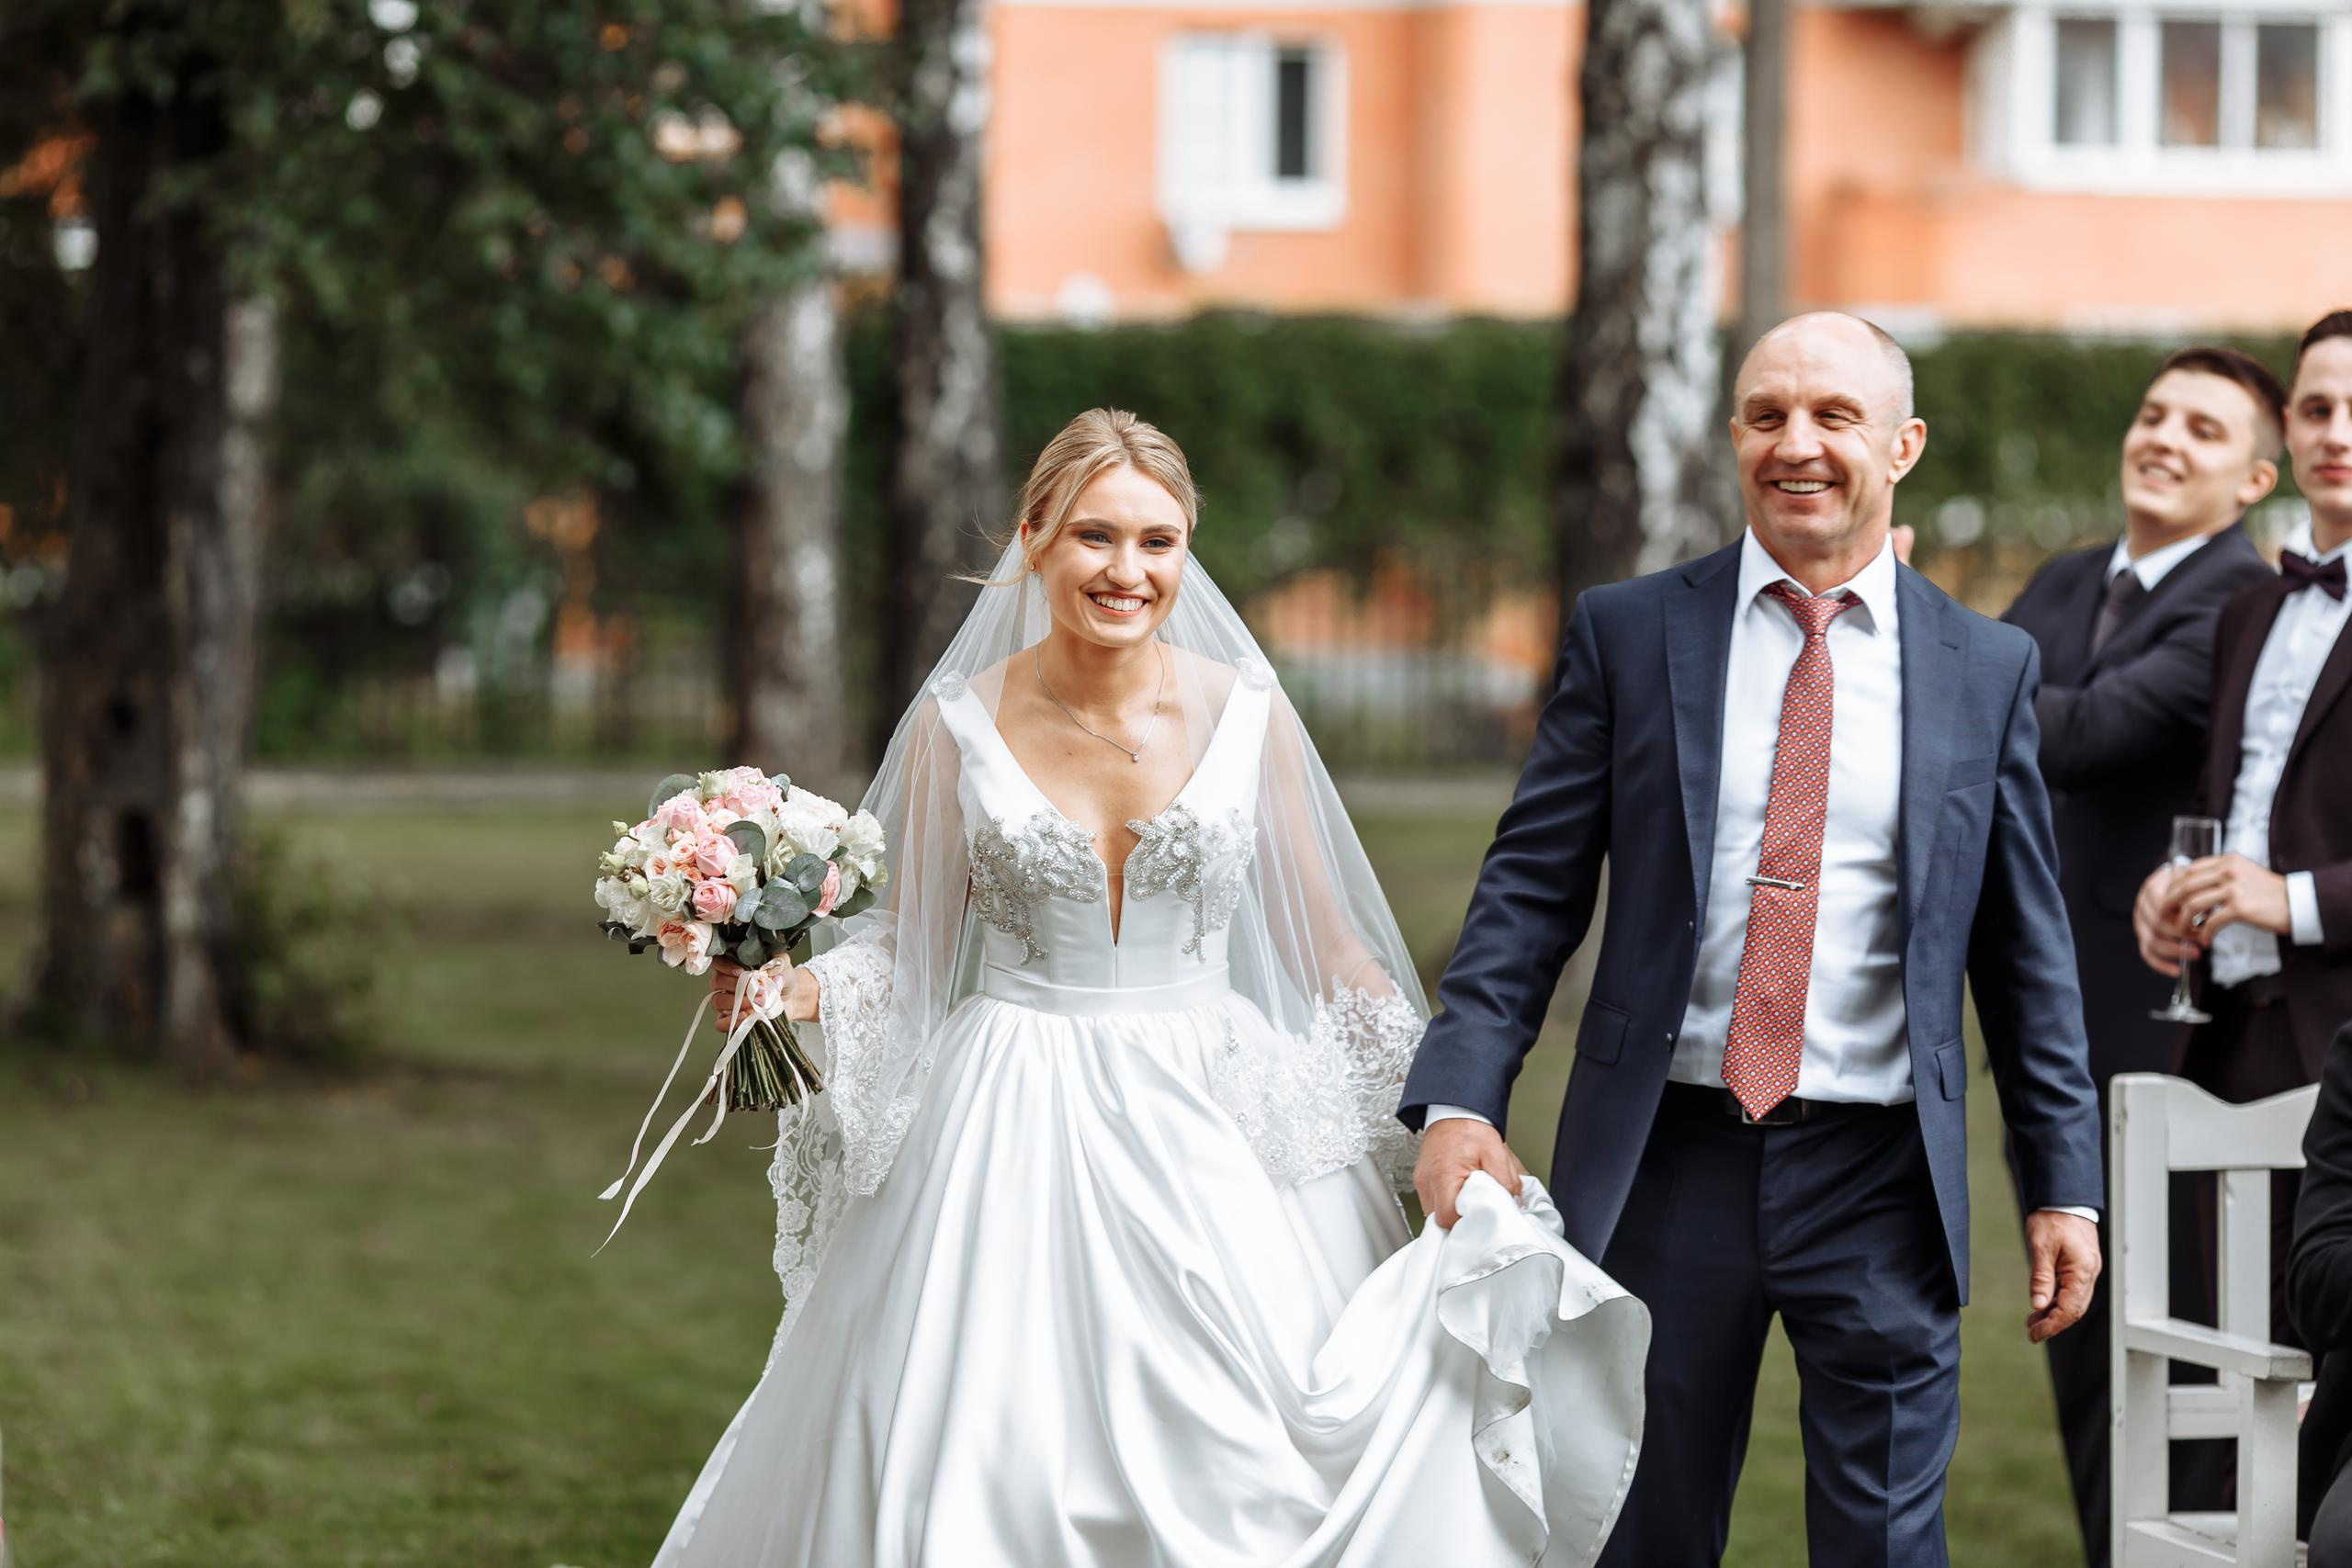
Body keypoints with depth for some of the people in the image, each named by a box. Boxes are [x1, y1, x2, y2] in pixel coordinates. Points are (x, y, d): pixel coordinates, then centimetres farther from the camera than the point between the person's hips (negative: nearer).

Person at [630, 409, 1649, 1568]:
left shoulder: (1245, 715, -1)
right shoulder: (959, 725, -2)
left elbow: (1327, 949, 6)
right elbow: (912, 940, 7)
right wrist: (786, 988, -12)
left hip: (1209, 1134, 0)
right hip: (1012, 1135, 0)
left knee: (1236, 1472, -5)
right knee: (994, 1474, -2)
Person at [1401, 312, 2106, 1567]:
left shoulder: (1987, 670, 6)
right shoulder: (1627, 635, 4)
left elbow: (2027, 947, 9)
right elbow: (1530, 887, 1)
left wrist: (2063, 1184, 6)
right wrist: (1460, 1098, -10)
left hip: (1879, 1181, 0)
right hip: (1665, 1165, 0)